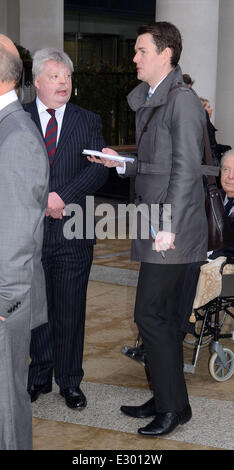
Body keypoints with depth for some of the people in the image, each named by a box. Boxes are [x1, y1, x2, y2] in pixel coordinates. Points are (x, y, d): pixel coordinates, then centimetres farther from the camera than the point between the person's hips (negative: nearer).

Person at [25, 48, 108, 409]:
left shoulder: (88, 121, 6)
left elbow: (99, 168, -5)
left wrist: (63, 196, -18)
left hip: (72, 233, 0)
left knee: (71, 311, 5)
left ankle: (70, 382, 19)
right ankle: (40, 376, 27)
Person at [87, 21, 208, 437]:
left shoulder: (181, 99, -11)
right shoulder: (149, 100, 18)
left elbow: (186, 168, -18)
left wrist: (168, 226, -21)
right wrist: (120, 163, 10)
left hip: (173, 231, -9)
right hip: (156, 228, 9)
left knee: (150, 314, -7)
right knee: (162, 316, 14)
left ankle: (174, 406, 4)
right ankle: (165, 398, 24)